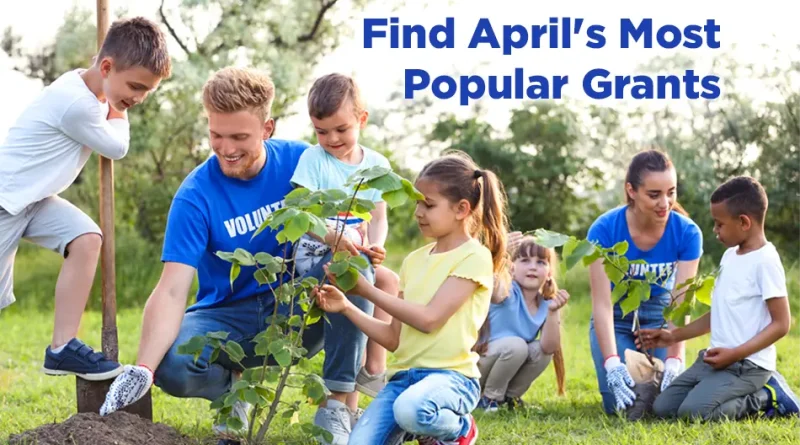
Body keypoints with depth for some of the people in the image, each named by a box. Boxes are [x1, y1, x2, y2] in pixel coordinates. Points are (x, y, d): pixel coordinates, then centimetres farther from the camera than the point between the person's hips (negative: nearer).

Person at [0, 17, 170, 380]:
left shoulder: (85, 85, 0)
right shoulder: (76, 103, -27)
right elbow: (117, 148, -11)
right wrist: (118, 113, 5)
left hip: (35, 199, 9)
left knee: (86, 239, -13)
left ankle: (62, 348, -12)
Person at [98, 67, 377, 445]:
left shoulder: (298, 161, -8)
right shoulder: (195, 196, -16)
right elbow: (171, 290, -24)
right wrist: (143, 369, -39)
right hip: (229, 318, -2)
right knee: (173, 366, -33)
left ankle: (337, 406, -19)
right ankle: (231, 384, 5)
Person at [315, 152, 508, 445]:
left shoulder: (474, 257, -5)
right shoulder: (414, 261, 16)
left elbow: (429, 319, -15)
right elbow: (394, 338, 14)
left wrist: (366, 290, -9)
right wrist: (346, 307, 3)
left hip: (450, 375, -6)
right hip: (403, 375, 6)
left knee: (411, 410, -40)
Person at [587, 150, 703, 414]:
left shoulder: (687, 233, -20)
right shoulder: (604, 230, -24)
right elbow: (602, 302, -26)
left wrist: (674, 360, -33)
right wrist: (612, 362, -38)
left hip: (659, 315, 1)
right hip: (615, 319, -1)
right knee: (623, 404, -15)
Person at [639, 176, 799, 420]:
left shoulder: (765, 261, -14)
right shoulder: (730, 256, 13)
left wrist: (735, 354, -22)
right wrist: (674, 336, 17)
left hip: (748, 364, -9)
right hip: (717, 359, 9)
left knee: (693, 411, -25)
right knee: (663, 407, 1)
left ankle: (766, 396, -4)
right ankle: (755, 391, 8)